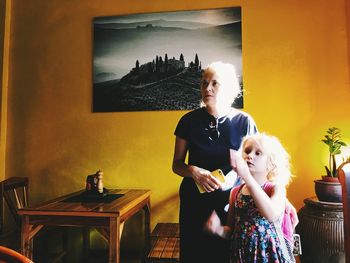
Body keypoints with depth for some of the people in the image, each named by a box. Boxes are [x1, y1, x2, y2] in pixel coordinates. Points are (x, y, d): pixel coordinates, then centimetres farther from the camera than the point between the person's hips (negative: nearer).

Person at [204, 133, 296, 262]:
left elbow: (272, 215, -33)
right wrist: (218, 229, -15)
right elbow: (231, 231, 7)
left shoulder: (277, 188, -10)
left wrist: (246, 176, -38)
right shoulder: (235, 192, -1)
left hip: (270, 253, -3)